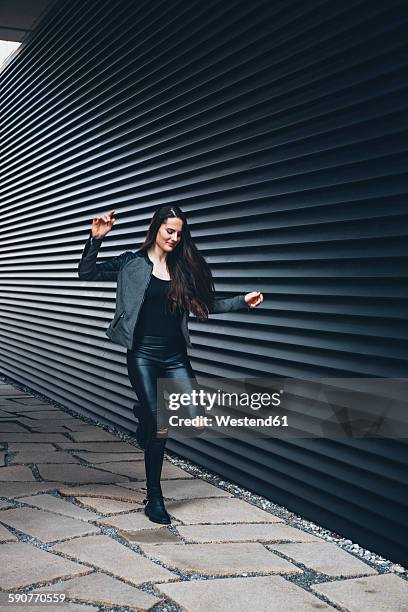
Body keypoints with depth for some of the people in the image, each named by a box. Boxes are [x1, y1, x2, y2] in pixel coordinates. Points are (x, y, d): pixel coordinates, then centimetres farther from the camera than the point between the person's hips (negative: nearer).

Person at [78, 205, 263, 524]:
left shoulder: (184, 268, 10)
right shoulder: (132, 263, 0)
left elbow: (206, 304, 14)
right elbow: (87, 273, -2)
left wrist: (242, 301, 3)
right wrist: (96, 238, -16)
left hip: (175, 356, 4)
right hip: (144, 355, -4)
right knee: (161, 428, -4)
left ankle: (149, 412, 23)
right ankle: (154, 498, 14)